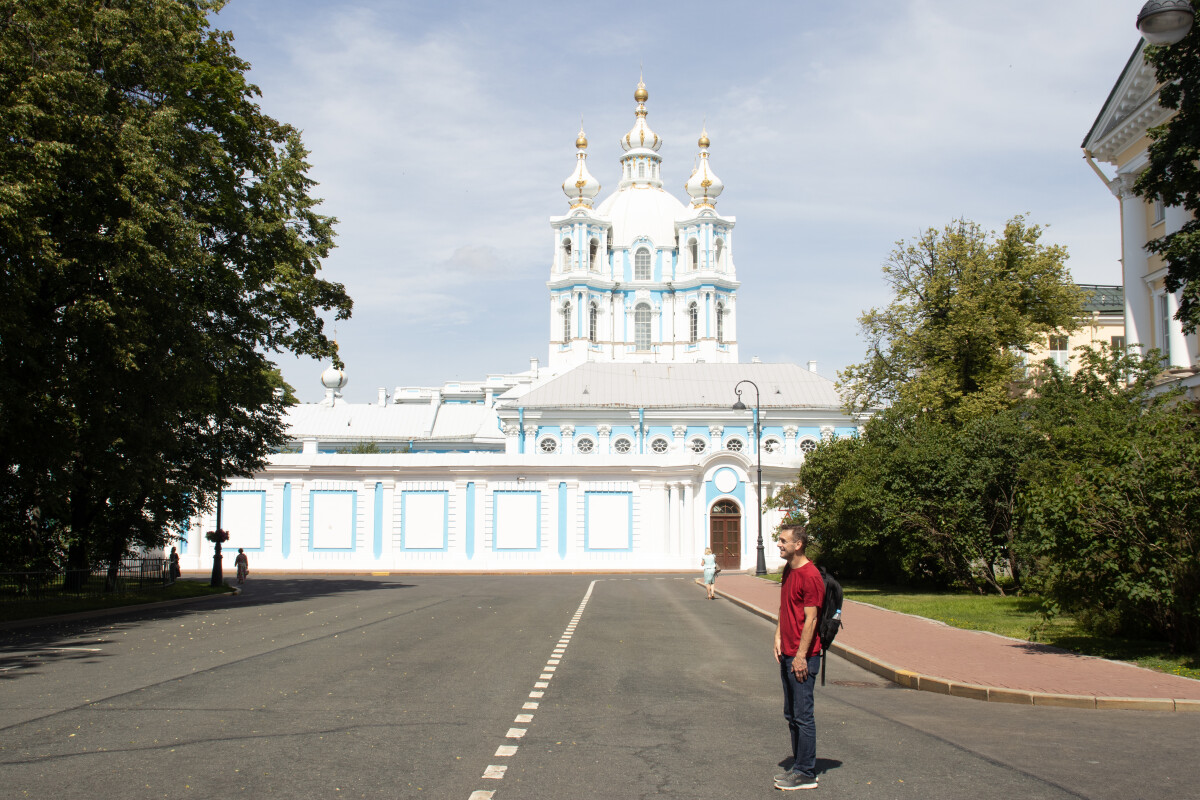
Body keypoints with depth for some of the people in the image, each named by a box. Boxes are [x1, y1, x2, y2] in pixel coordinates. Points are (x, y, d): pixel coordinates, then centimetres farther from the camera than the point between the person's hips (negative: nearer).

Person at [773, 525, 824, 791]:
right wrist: (778, 637, 10)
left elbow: (810, 619, -19)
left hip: (803, 657, -10)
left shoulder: (810, 576, -17)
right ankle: (798, 766, 26)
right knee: (791, 715, 16)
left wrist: (801, 656, -19)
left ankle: (806, 774, 5)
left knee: (803, 716, -3)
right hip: (787, 654, 10)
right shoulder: (788, 569, 12)